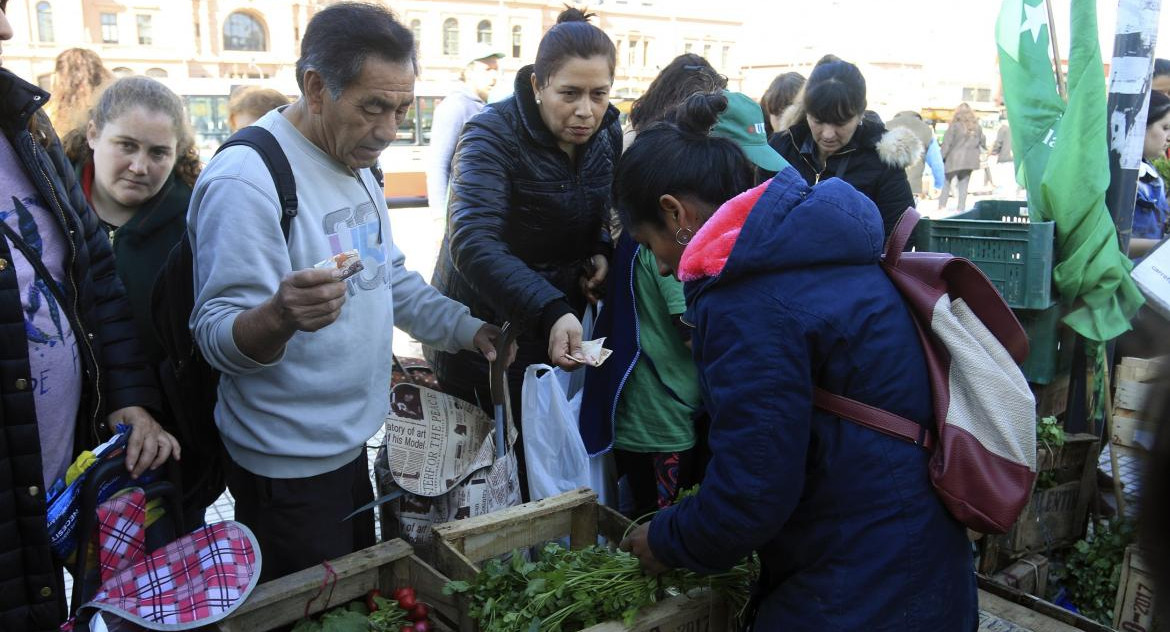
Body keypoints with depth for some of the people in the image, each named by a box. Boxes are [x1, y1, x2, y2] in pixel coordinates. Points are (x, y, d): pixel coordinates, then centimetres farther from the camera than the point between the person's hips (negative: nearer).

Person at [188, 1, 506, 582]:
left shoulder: (354, 159, 6)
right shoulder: (246, 179, -22)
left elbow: (388, 276, 16)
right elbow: (218, 337, -24)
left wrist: (468, 329, 3)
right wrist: (279, 316, -46)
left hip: (350, 443, 9)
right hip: (289, 469, -8)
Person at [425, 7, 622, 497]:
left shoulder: (607, 133, -2)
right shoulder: (493, 136, -21)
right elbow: (472, 240, -35)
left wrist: (602, 251, -10)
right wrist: (549, 311, -48)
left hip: (559, 329, 5)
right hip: (482, 329, -5)